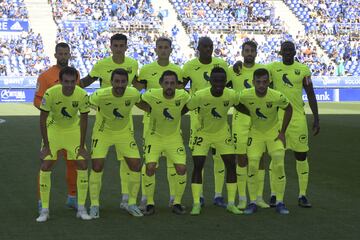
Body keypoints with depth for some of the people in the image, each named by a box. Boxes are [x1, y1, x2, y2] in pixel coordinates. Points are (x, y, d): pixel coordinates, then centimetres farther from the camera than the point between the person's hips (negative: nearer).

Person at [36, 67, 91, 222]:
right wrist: (46, 145, -16)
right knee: (45, 167, -10)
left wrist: (81, 146, -11)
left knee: (82, 165, -8)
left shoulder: (82, 95, -21)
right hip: (53, 129, -1)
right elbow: (42, 120, -17)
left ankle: (81, 209, 4)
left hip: (74, 130, 1)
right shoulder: (50, 94, -26)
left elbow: (83, 120, -11)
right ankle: (44, 210, 2)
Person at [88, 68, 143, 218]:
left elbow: (141, 103, 3)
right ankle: (94, 205, 6)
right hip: (102, 133, -2)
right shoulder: (100, 95, -29)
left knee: (136, 166, -4)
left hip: (125, 133, 2)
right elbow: (86, 103, -8)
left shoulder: (133, 94, -22)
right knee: (97, 167, -10)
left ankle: (132, 204, 14)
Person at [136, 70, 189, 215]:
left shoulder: (183, 96, -18)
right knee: (150, 168, -14)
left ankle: (177, 203, 10)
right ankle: (150, 203, 4)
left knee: (181, 168, -10)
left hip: (174, 137, 1)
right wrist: (150, 111, -9)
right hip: (154, 136, -1)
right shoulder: (152, 95, -22)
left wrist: (179, 114, -2)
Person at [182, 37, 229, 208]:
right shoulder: (190, 66, -4)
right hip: (198, 114, -2)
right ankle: (199, 195, 11)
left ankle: (218, 195, 9)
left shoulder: (221, 64, 2)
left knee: (219, 154, 2)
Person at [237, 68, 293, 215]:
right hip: (255, 133, 1)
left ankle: (280, 202, 4)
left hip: (274, 132, -1)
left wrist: (282, 132, -5)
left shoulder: (277, 97, -25)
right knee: (252, 166, -8)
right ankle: (252, 202, 5)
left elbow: (289, 109, -5)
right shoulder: (245, 96, -22)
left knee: (279, 165, -10)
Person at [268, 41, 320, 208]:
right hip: (277, 117, 0)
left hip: (297, 117, 0)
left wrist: (316, 119, 2)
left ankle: (302, 195, 11)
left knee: (301, 155, 1)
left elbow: (311, 95, 6)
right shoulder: (273, 68, 4)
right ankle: (274, 195, 12)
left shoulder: (303, 70, 3)